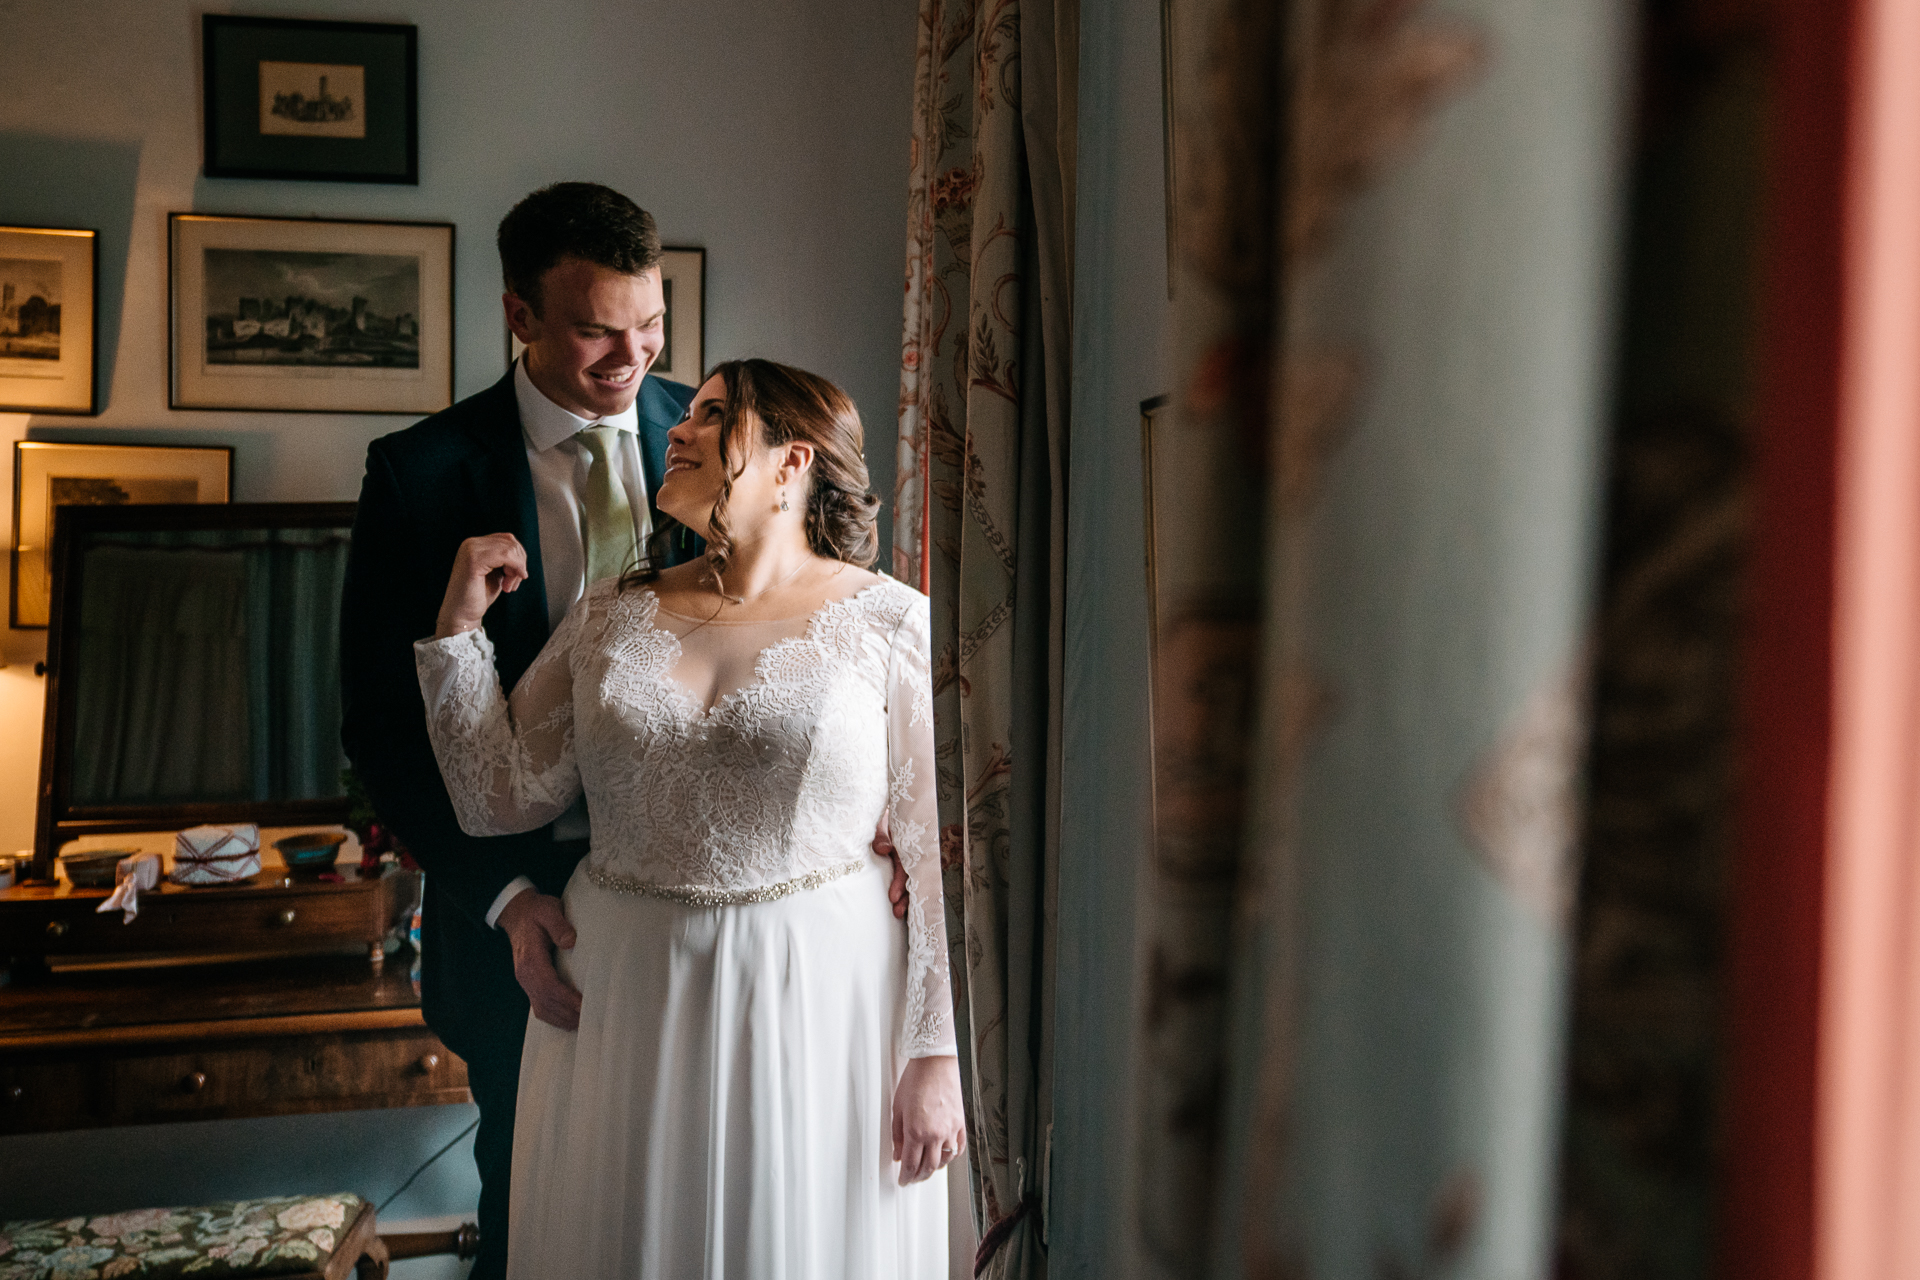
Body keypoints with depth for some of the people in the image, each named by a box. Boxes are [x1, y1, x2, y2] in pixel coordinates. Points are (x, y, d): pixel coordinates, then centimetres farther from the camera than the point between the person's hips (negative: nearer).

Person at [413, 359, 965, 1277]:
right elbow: (498, 799, 4)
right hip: (624, 1004, 3)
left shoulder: (889, 623, -5)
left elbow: (941, 850, -7)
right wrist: (460, 625, -1)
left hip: (817, 1005, -3)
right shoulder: (612, 615, 6)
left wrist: (937, 1056, -9)